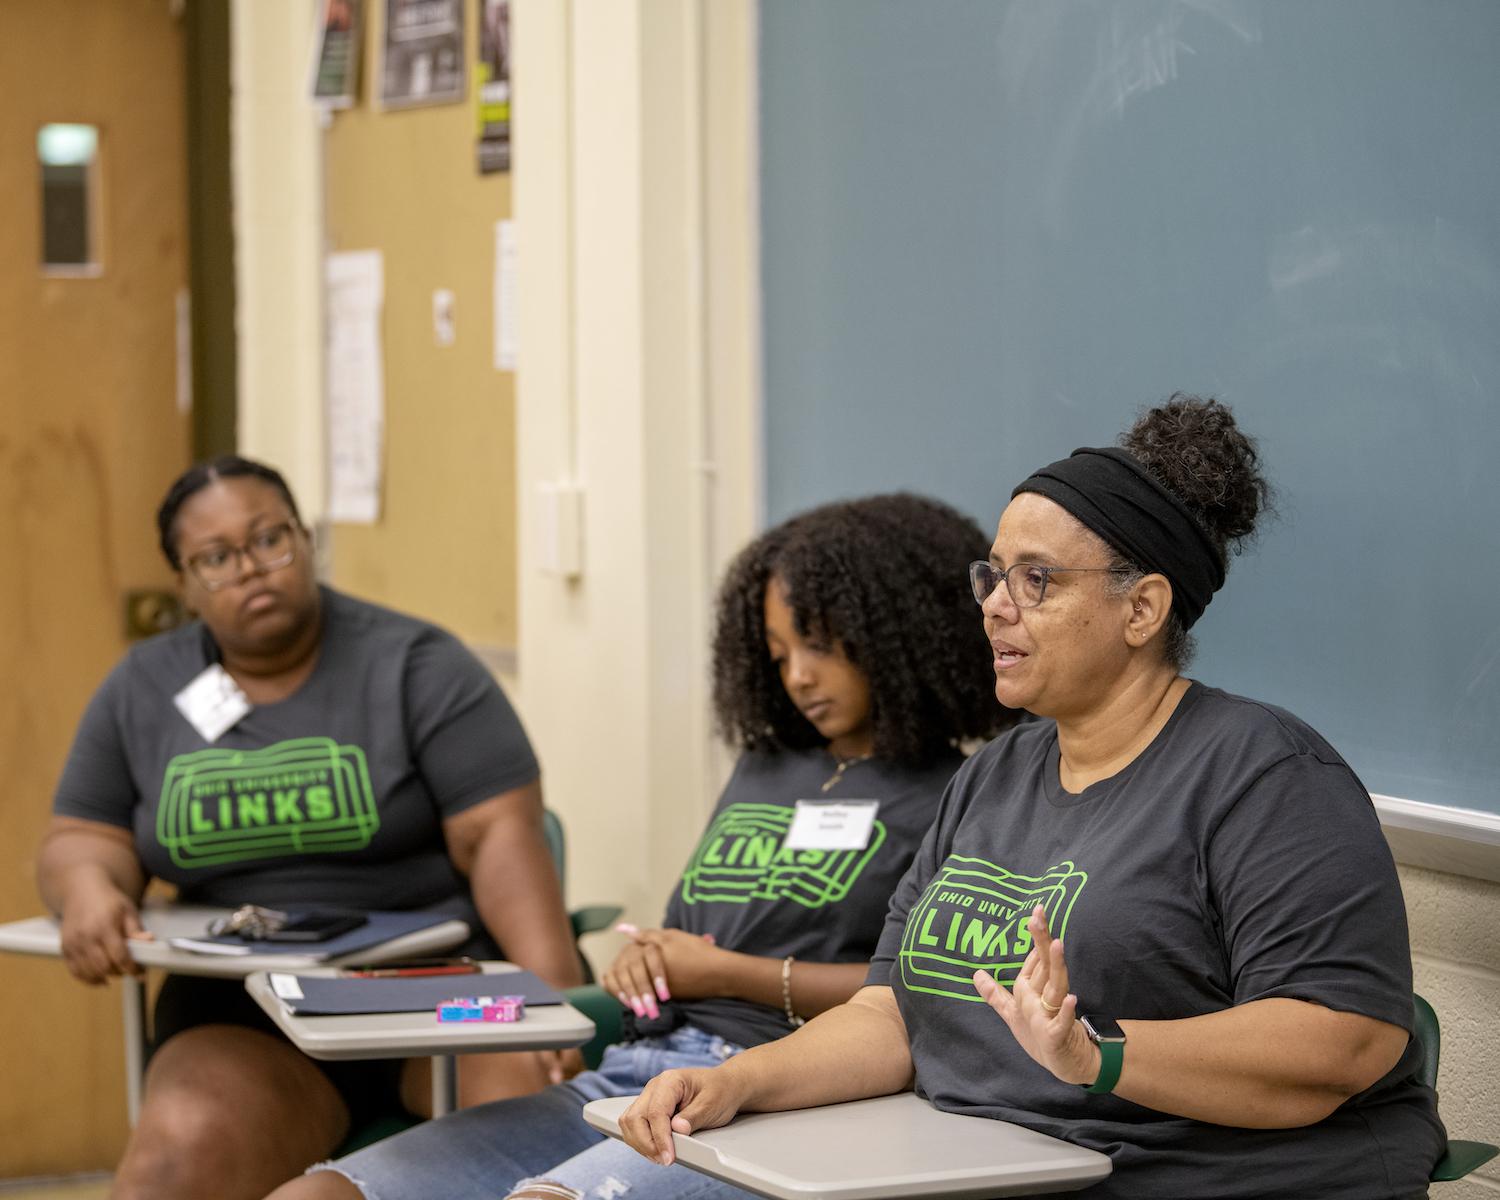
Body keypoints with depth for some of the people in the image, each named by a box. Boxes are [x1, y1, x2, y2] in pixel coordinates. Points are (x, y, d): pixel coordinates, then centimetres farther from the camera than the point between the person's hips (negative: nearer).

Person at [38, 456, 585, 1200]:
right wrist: (89, 888, -10)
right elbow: (81, 840, 16)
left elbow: (501, 836, -6)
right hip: (246, 1012, 3)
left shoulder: (415, 666, 1)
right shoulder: (142, 692, 13)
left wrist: (554, 992, -21)